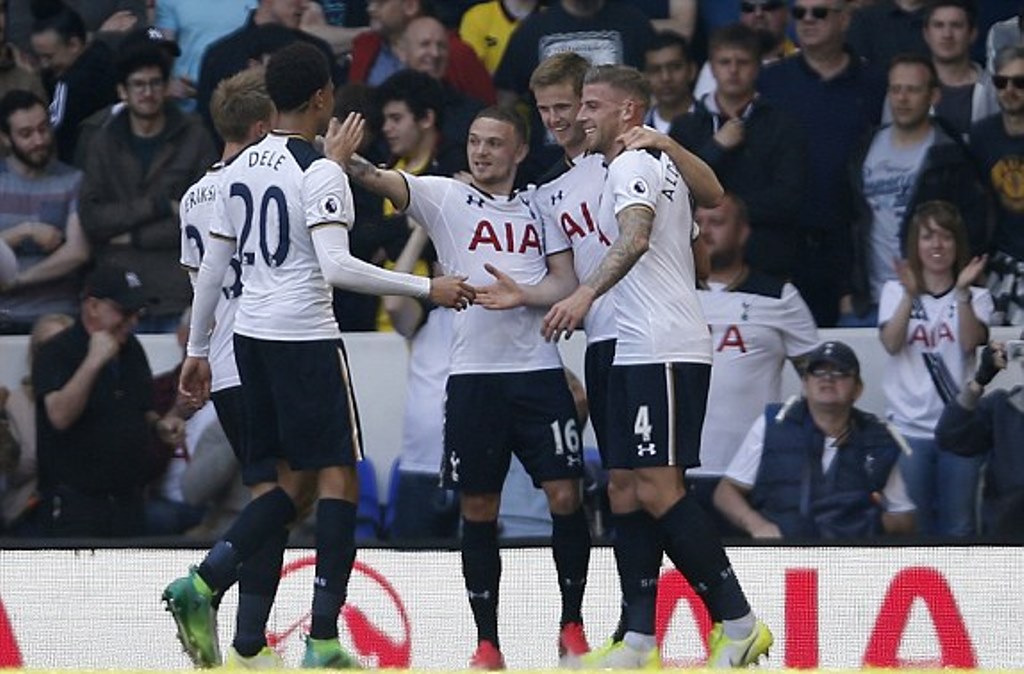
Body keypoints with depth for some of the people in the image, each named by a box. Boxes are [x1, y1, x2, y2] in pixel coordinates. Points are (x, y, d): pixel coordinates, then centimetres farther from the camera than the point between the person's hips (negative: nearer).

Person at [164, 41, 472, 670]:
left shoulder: (239, 169, 10)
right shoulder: (320, 171, -12)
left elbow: (213, 268, 13)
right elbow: (337, 267, -22)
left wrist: (198, 350, 21)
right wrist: (428, 288, -17)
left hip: (252, 335, 7)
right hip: (305, 336, -7)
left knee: (284, 486, 13)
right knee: (339, 479, -1)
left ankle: (202, 584, -7)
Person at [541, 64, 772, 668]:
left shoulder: (632, 166, -7)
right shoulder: (663, 165, 23)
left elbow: (636, 237, -26)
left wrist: (588, 293, -40)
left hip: (664, 351, -11)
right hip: (638, 352, 11)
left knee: (657, 488, -16)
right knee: (626, 488, 7)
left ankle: (737, 622, -16)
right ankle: (640, 639, 6)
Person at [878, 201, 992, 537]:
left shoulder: (976, 297, 7)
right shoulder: (895, 291, 7)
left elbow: (970, 341, -12)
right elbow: (891, 343, -10)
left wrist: (962, 291, -23)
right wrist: (910, 294, -21)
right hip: (908, 427, 0)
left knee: (958, 529, 2)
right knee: (913, 527, -1)